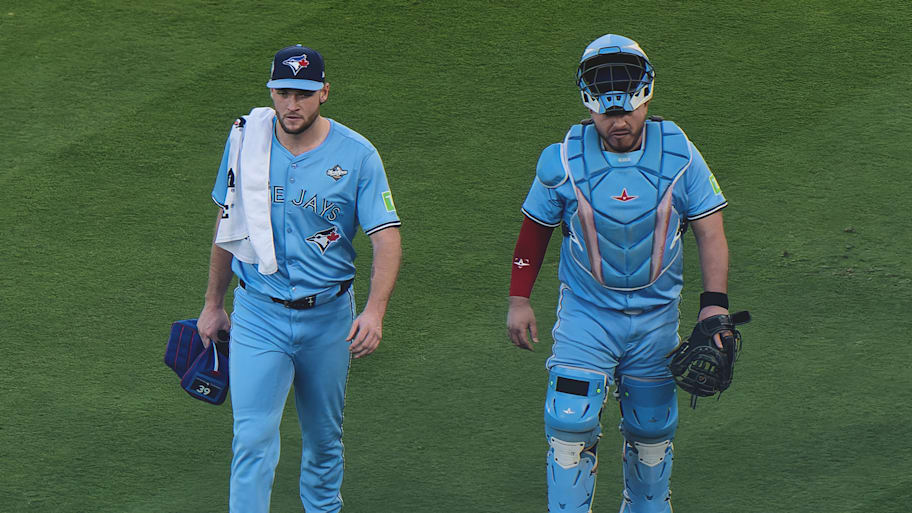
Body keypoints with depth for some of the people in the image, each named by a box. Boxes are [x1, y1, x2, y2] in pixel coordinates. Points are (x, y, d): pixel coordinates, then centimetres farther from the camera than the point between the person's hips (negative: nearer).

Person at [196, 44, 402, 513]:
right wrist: (213, 304, 15)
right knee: (253, 440, -11)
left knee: (324, 439, 15)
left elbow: (386, 238, -13)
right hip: (258, 315, 0)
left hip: (329, 316, 0)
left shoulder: (357, 156, -9)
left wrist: (375, 311, -28)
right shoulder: (246, 141, -2)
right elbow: (228, 223, 10)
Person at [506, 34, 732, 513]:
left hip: (656, 314, 1)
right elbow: (535, 230, 3)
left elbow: (710, 232, -3)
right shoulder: (564, 161, -11)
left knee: (651, 428, 12)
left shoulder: (678, 156, -9)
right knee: (570, 425, -11)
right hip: (586, 311, -1)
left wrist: (714, 304, -12)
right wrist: (519, 302, 4)